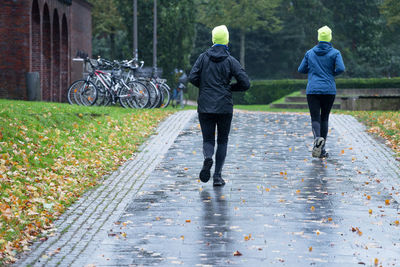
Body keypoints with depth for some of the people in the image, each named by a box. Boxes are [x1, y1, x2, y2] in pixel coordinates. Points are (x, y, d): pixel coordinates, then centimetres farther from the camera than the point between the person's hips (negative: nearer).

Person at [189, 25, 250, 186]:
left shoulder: (203, 57, 0)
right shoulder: (230, 61, -4)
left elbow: (193, 78, -7)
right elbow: (245, 83, -7)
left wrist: (205, 87, 11)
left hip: (205, 107, 1)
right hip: (225, 107, -1)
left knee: (208, 140, 8)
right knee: (222, 141, 12)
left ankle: (207, 158, -26)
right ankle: (217, 176, 5)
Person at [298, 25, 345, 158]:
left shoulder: (310, 53, 6)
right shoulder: (335, 53, -1)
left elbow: (301, 69, 10)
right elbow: (341, 69, -13)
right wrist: (333, 73, 8)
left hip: (312, 90, 0)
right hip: (329, 90, 0)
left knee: (315, 118, -4)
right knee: (324, 118, 12)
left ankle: (317, 138, -36)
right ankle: (322, 149, 10)